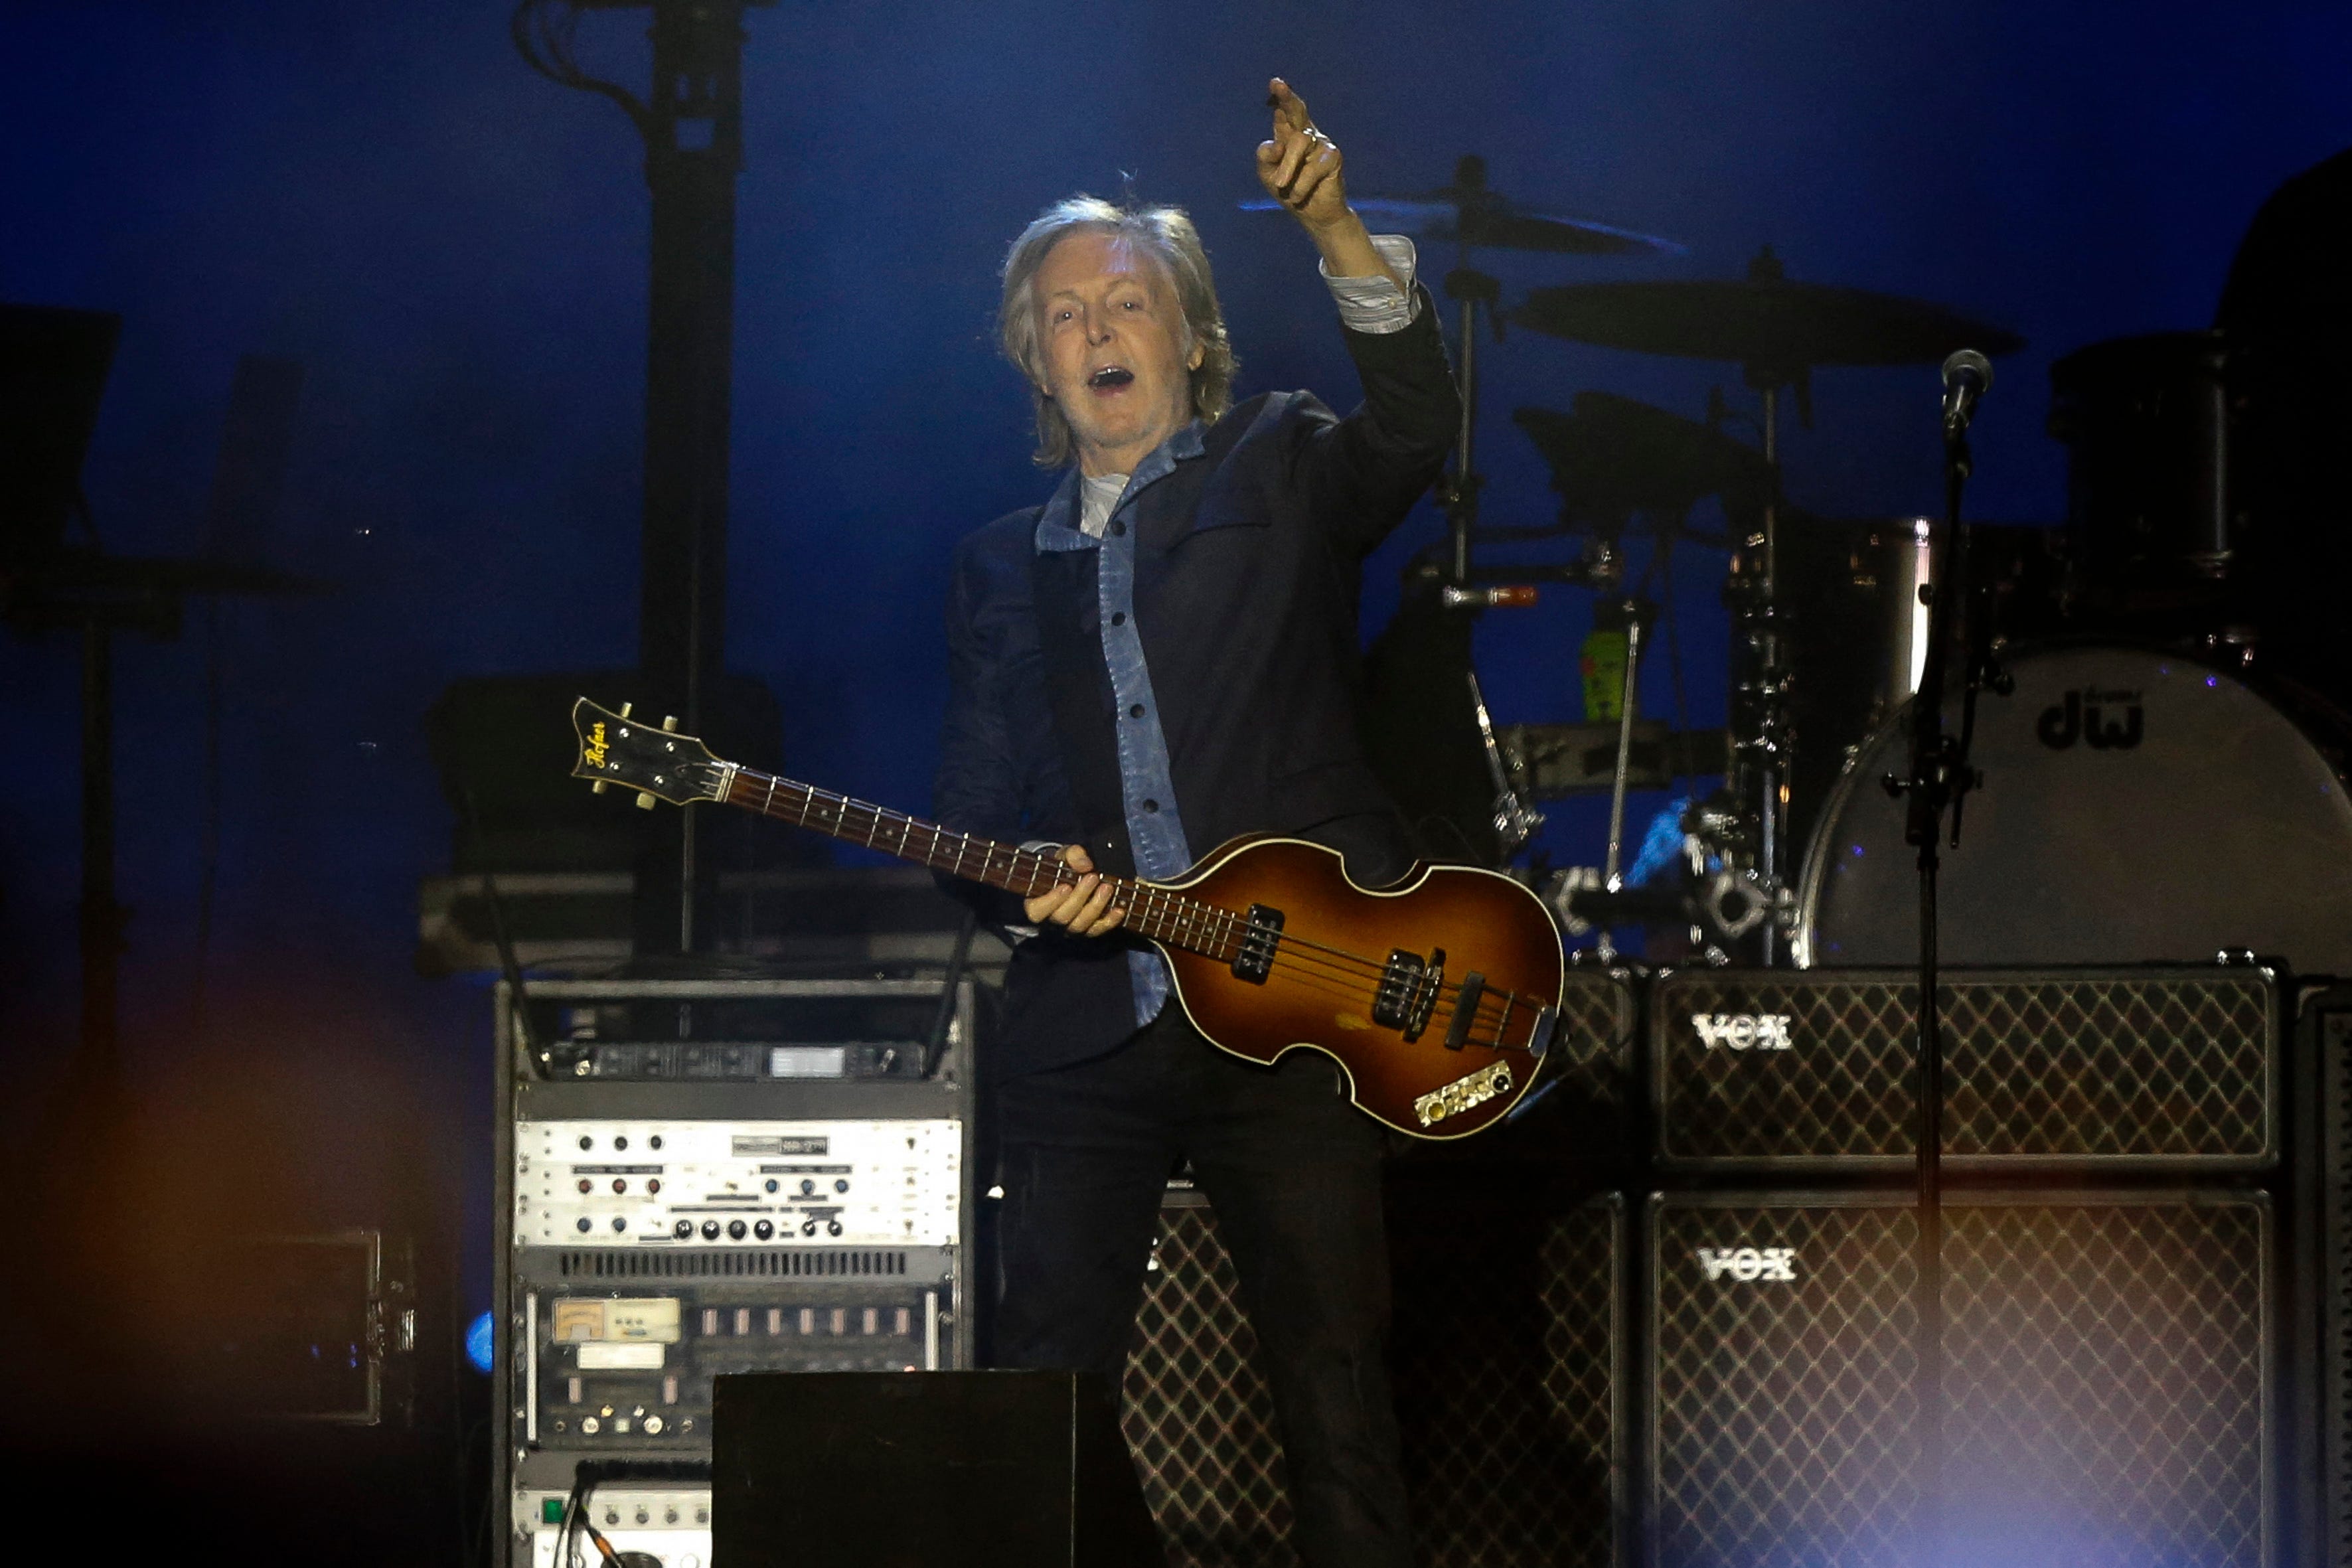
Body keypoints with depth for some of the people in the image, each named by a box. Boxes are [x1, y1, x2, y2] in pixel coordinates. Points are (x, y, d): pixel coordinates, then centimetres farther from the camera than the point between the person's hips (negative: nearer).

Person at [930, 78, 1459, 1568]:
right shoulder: (998, 565, 19)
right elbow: (974, 802, 17)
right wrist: (1024, 886, -6)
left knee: (1337, 1377, -4)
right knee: (1048, 1376, 0)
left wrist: (1341, 237, -26)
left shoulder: (1281, 470, 9)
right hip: (1085, 1029, 3)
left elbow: (1416, 432, -12)